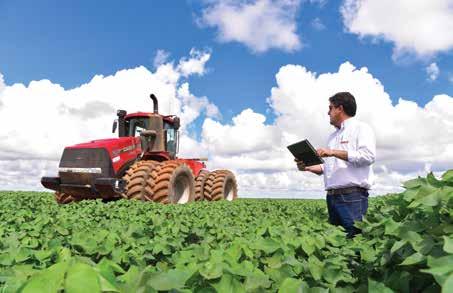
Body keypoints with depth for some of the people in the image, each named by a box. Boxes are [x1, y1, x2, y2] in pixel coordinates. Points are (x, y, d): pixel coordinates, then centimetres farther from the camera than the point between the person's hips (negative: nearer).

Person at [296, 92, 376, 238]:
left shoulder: (361, 128, 1)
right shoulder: (332, 136, 23)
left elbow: (368, 156, -15)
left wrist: (334, 152, -16)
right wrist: (307, 167, 4)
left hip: (352, 196, -7)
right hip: (331, 196, 7)